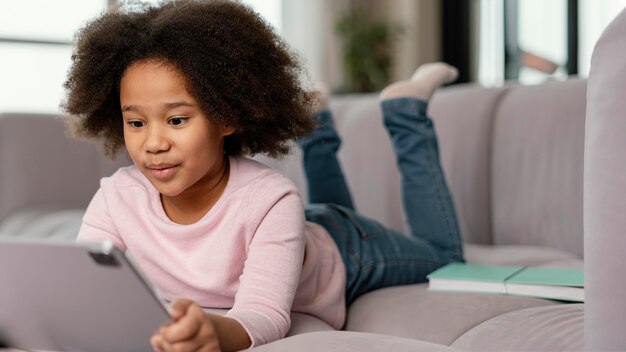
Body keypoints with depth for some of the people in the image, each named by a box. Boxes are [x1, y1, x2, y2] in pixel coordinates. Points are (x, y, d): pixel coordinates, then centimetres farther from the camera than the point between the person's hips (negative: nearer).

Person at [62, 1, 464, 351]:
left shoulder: (270, 200, -45)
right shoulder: (116, 198, -33)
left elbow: (265, 315, -53)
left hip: (344, 253, -3)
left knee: (443, 254, 27)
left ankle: (406, 112, 34)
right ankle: (318, 130, 45)